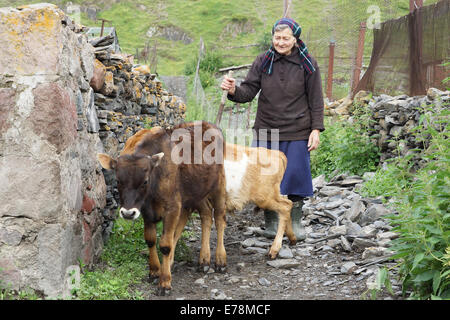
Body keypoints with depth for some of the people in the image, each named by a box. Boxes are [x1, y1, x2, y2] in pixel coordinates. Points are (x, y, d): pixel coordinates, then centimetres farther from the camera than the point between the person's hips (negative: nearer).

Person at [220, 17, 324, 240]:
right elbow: (249, 91, -2)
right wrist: (234, 90, -23)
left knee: (295, 174, 2)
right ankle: (270, 222, 20)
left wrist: (316, 129, -5)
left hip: (296, 132, -1)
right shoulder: (263, 62, 2)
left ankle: (295, 222, 20)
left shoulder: (307, 64, -1)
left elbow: (316, 100, 1)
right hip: (266, 130, 2)